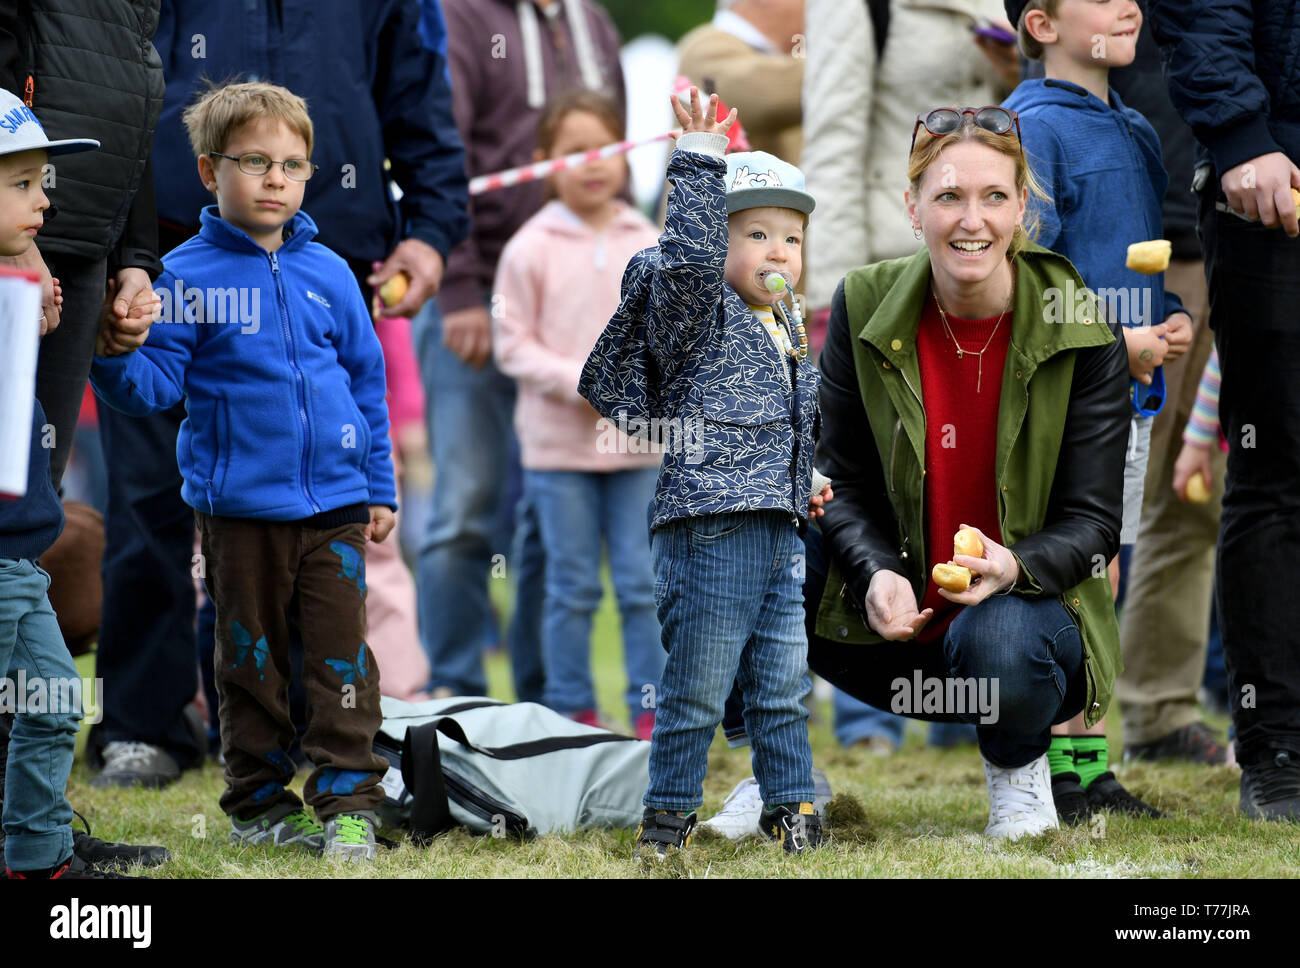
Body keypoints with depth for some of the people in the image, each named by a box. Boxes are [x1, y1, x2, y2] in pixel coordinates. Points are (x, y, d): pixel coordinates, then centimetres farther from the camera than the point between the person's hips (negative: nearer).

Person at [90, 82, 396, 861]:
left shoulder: (328, 273, 5)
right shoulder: (189, 276, -3)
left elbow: (367, 381, 12)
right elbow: (156, 381, -6)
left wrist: (380, 488, 11)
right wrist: (109, 357, -28)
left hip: (333, 504, 2)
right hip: (239, 506, -2)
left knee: (341, 655, -1)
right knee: (252, 659, 8)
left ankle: (349, 803, 5)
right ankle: (261, 803, 19)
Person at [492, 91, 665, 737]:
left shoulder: (647, 244, 5)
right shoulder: (532, 248, -4)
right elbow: (512, 342, -3)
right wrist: (578, 382, -15)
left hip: (639, 442, 2)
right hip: (558, 444, -2)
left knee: (643, 584, 3)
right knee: (572, 586, 3)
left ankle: (652, 709, 10)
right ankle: (573, 711, 12)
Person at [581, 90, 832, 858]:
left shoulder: (788, 333, 17)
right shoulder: (697, 317, -7)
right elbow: (689, 262, -28)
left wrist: (805, 484, 17)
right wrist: (700, 166, -28)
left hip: (779, 535, 8)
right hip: (708, 528, -8)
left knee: (783, 688, 13)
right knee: (697, 692, -2)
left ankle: (792, 810, 22)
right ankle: (667, 821, 6)